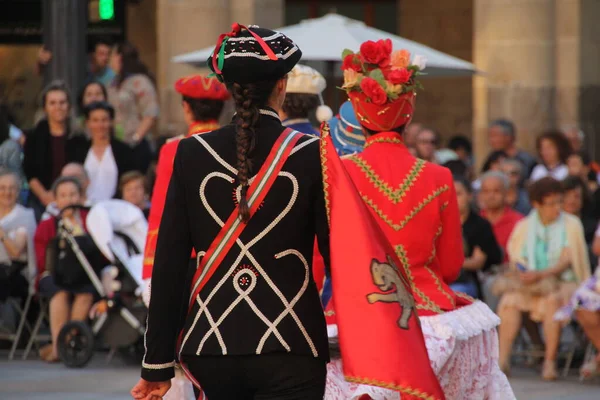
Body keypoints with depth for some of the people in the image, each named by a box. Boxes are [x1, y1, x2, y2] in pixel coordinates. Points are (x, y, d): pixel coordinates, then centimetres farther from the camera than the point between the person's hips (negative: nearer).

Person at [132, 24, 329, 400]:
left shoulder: (191, 154, 2)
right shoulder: (310, 155, -5)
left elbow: (169, 265, 2)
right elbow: (337, 255, -4)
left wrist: (158, 365, 6)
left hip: (212, 344, 3)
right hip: (289, 351, -3)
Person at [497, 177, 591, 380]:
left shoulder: (571, 225, 3)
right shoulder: (524, 226, 11)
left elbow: (566, 261, -7)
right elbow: (515, 258, 7)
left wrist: (540, 275, -20)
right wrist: (521, 273, -17)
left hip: (564, 282, -2)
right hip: (531, 286, 3)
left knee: (553, 300, -37)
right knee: (509, 299, -29)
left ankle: (550, 362, -38)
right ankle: (503, 358, -36)